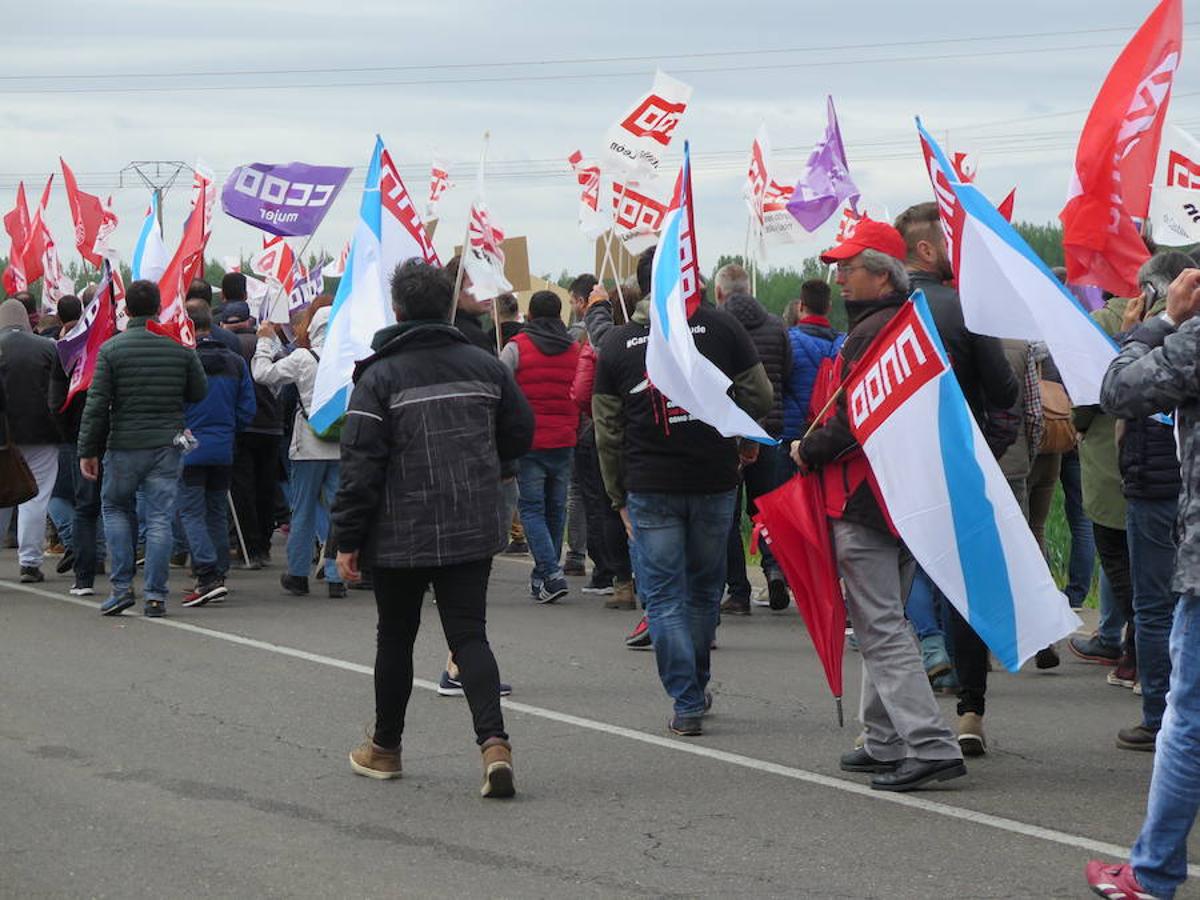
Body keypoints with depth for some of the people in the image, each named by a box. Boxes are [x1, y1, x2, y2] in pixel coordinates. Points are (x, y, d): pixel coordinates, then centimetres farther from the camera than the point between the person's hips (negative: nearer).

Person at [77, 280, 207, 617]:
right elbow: (200, 393, 7)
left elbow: (97, 404, -7)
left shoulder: (111, 349, -6)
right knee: (160, 518, 3)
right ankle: (155, 595, 0)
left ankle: (122, 586, 9)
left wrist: (88, 450, -1)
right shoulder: (180, 346, -1)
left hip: (124, 445, -1)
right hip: (167, 445, 1)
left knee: (115, 508, 17)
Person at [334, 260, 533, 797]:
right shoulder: (484, 366, 2)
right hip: (473, 531, 3)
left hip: (401, 533, -3)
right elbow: (521, 433, 11)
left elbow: (360, 464, -13)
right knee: (469, 635, 2)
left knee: (396, 638, 13)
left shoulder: (380, 375, -11)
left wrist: (348, 538, -7)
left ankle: (385, 748, 26)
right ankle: (493, 741, -18)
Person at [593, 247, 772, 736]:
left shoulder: (616, 343, 3)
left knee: (663, 596, 3)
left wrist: (618, 495, 14)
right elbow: (759, 396, 3)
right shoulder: (720, 325, 0)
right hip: (715, 479, 1)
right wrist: (747, 442, 22)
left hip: (650, 488, -1)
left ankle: (686, 704, -3)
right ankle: (696, 687, 29)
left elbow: (607, 429, 6)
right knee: (705, 587, 17)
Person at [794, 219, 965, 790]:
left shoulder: (871, 332, -16)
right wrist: (820, 444, 16)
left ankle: (931, 746, -17)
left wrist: (809, 450, -5)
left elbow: (856, 420, -21)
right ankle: (887, 742, 23)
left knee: (881, 627, -10)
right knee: (883, 620, 18)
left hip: (863, 501, -10)